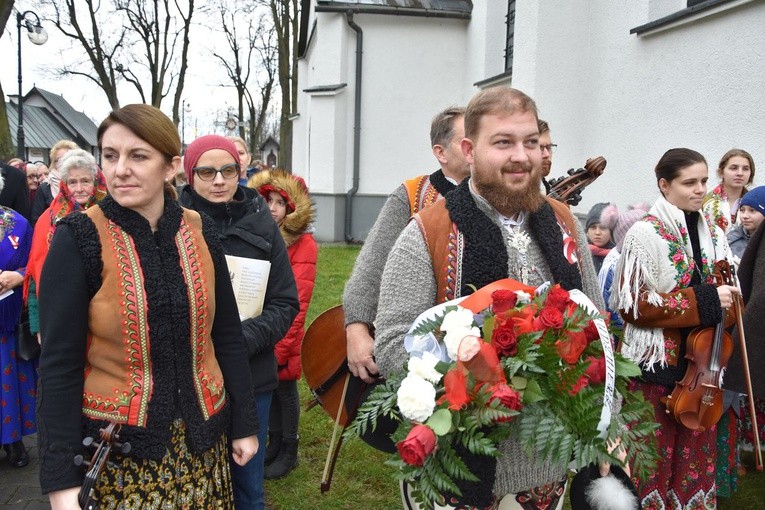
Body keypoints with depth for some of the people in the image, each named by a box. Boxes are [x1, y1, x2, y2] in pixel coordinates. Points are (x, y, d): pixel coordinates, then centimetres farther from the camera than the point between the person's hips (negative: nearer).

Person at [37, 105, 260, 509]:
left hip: (201, 438, 3)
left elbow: (227, 335, 4)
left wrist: (244, 423, 6)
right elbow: (59, 363, -12)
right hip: (116, 446, -3)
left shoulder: (199, 232, -2)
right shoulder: (79, 238, -12)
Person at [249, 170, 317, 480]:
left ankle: (290, 451, 25)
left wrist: (282, 344, -18)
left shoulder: (303, 244, -12)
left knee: (285, 388, 8)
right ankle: (274, 442, 34)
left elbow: (298, 302, -16)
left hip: (283, 336, -5)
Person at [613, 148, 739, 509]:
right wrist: (704, 302, -17)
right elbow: (632, 304, -15)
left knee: (698, 453, 13)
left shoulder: (713, 234, 8)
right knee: (654, 457, 4)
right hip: (657, 362, -5)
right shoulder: (645, 233, -10)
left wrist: (727, 301, 0)